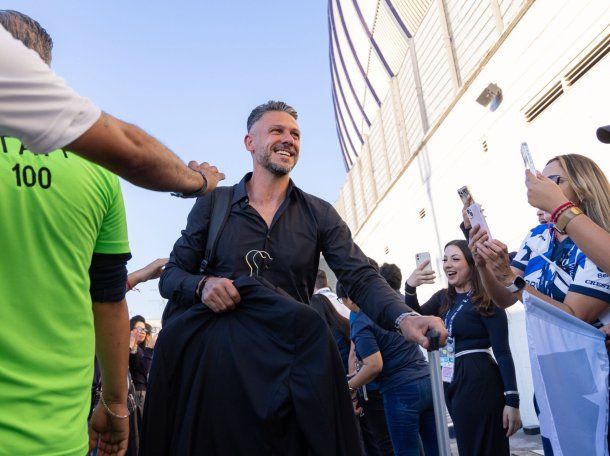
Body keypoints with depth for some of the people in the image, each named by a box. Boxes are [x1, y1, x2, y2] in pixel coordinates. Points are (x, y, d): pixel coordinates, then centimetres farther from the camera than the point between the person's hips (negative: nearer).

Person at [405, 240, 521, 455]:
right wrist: (409, 288, -19)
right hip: (452, 381, 7)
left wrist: (512, 400, -16)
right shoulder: (443, 298, 10)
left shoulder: (486, 300, -9)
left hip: (479, 382, -7)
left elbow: (502, 351, -12)